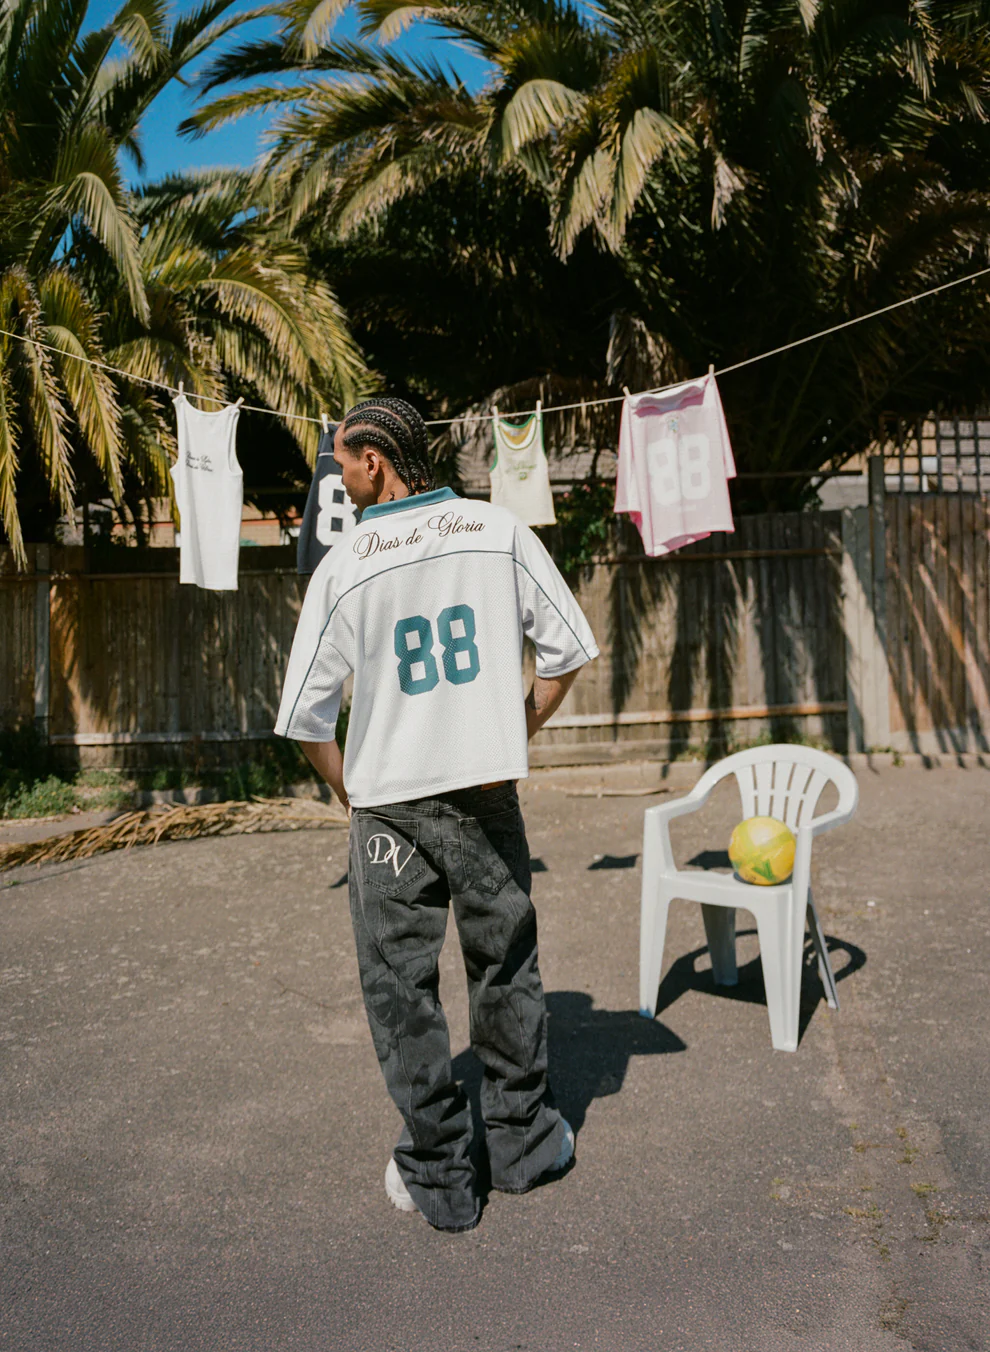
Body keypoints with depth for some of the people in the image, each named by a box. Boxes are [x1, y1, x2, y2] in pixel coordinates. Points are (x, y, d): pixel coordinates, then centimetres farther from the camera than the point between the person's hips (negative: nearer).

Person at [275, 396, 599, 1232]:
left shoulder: (344, 567, -7)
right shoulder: (501, 531, -2)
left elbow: (305, 716, -5)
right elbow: (570, 650, 1)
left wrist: (352, 797, 11)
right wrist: (518, 735, 11)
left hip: (389, 802, -2)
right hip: (486, 793, 2)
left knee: (401, 985, 11)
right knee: (506, 967, 17)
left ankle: (440, 1178, 20)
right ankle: (524, 1142, 32)